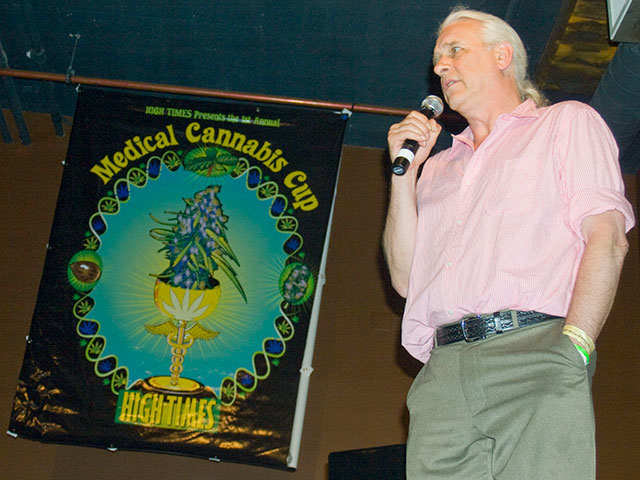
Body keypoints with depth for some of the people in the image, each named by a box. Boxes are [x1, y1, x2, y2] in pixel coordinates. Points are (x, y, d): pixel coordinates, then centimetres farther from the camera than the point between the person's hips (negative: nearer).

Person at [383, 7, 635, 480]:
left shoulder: (568, 123, 16)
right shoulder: (438, 168, 31)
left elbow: (607, 236, 1)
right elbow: (405, 278, 21)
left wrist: (573, 346, -13)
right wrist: (404, 171, 15)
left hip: (535, 356, -4)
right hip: (442, 375, 4)